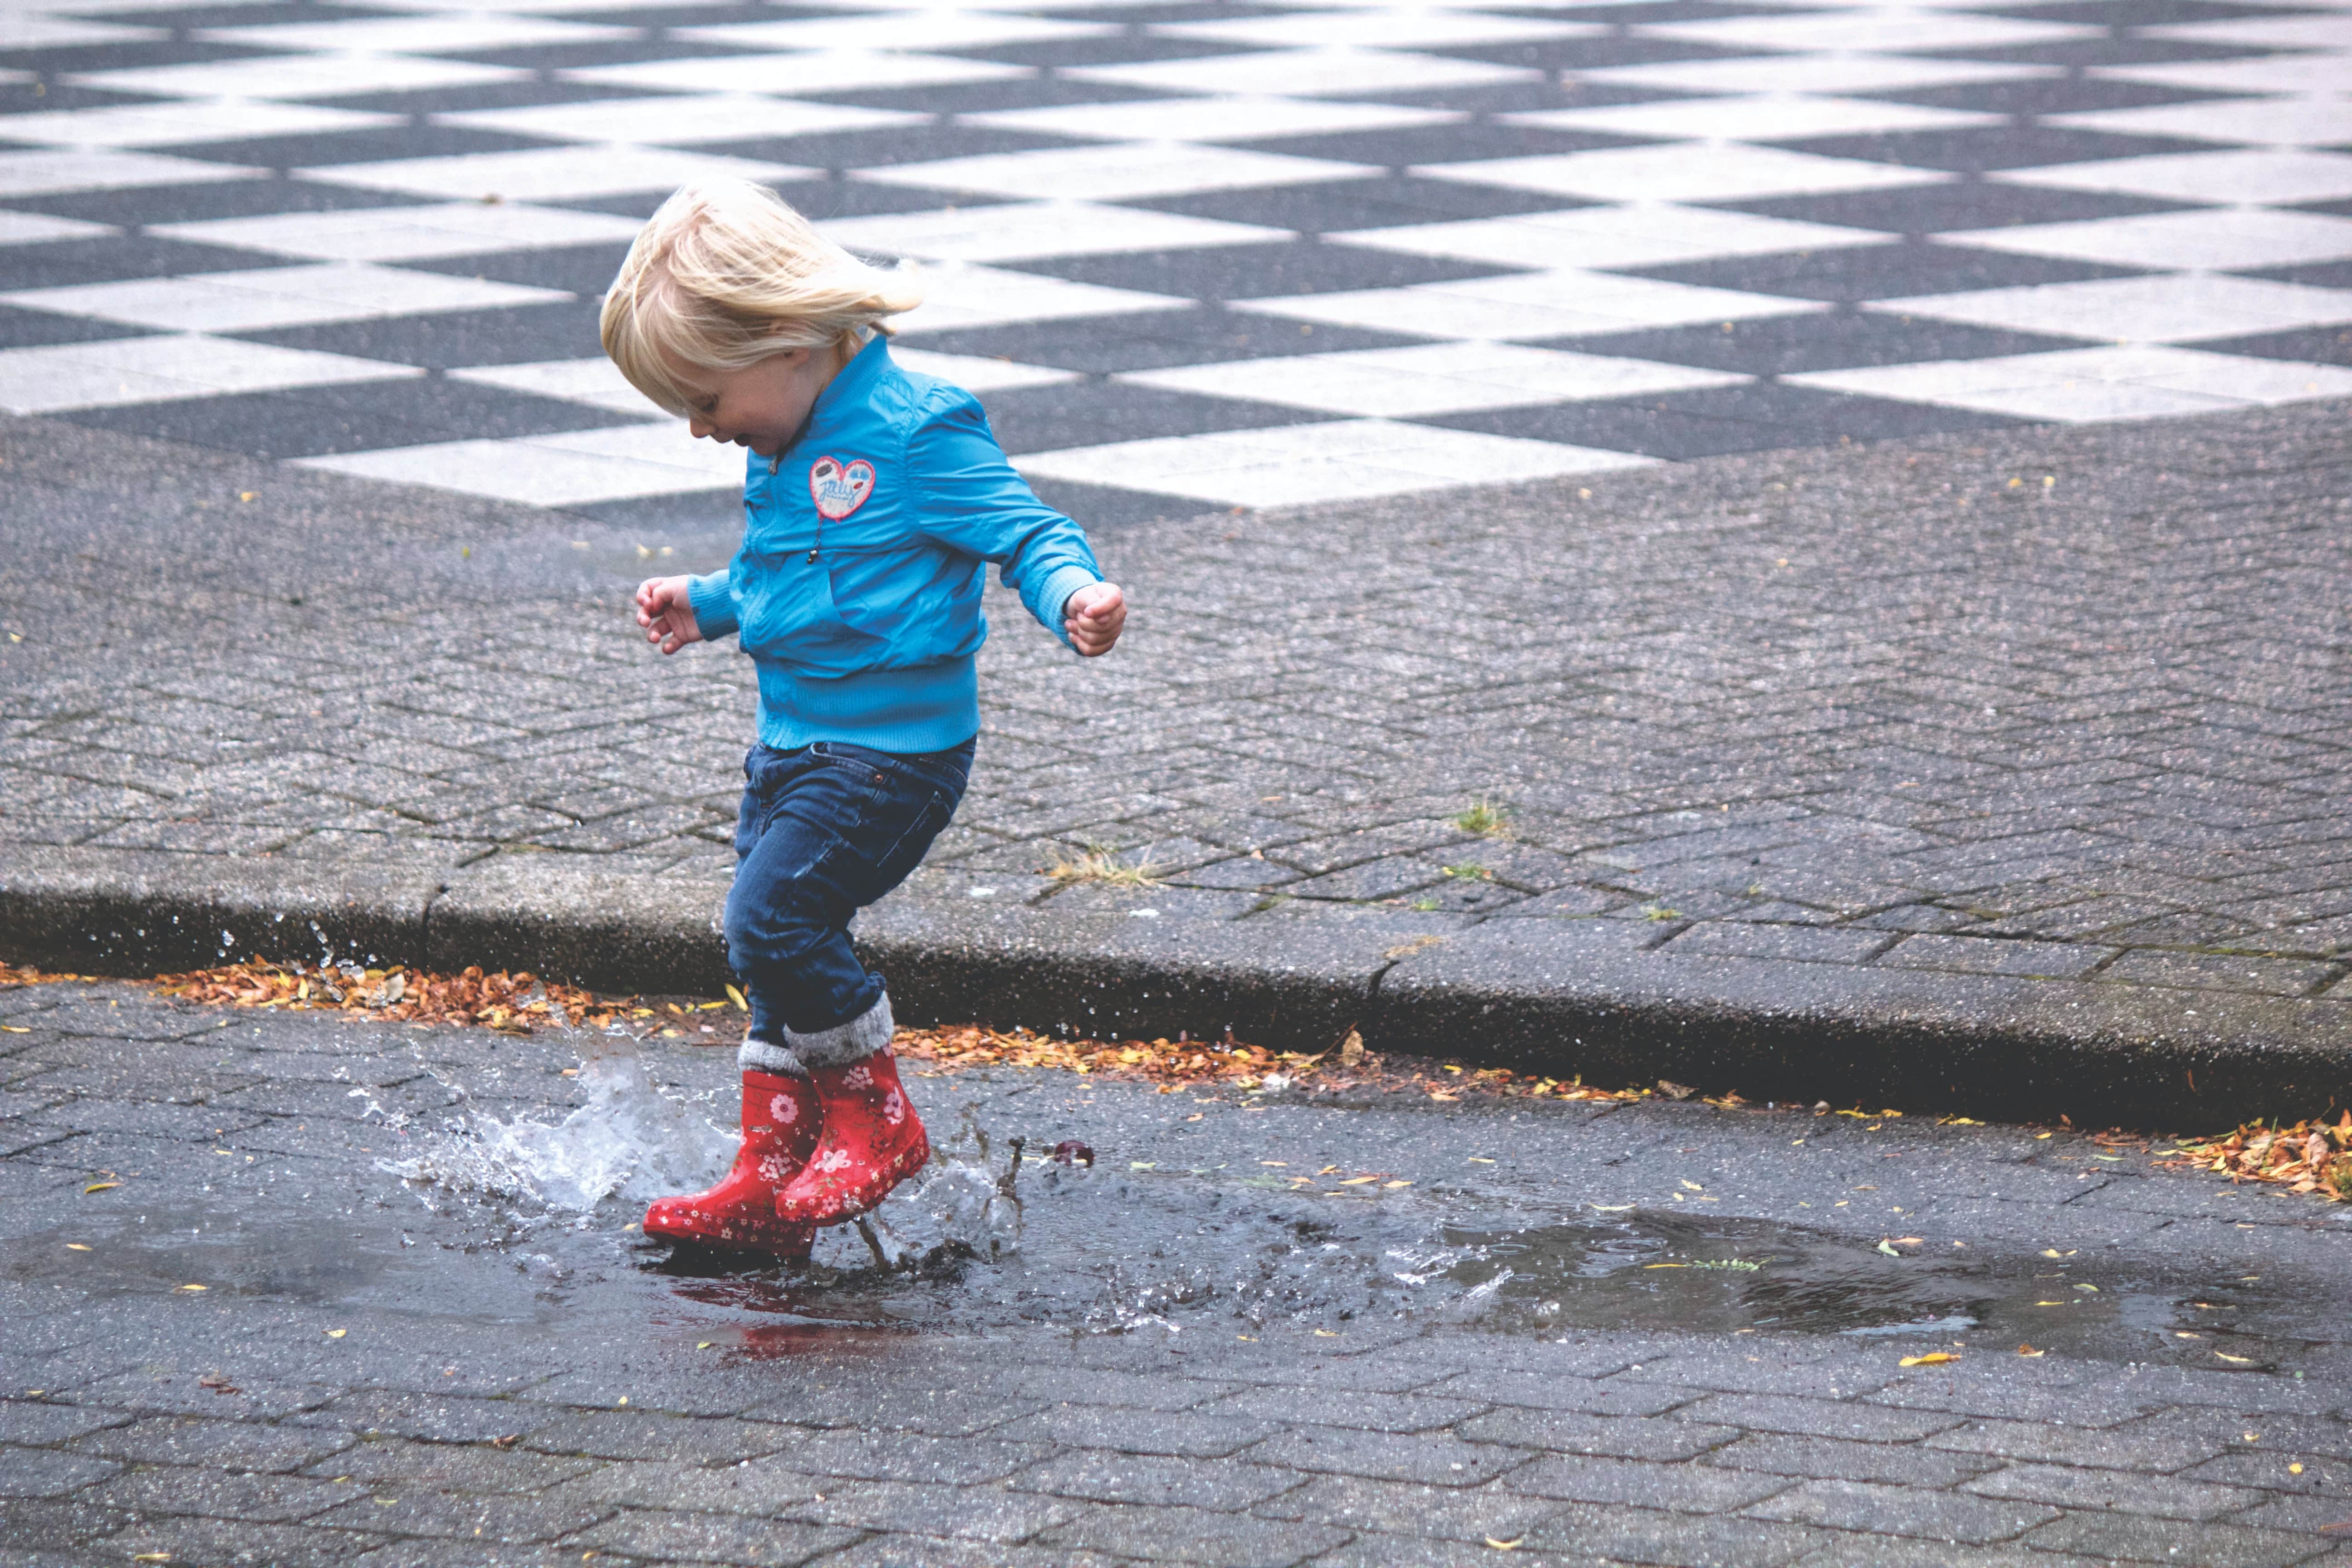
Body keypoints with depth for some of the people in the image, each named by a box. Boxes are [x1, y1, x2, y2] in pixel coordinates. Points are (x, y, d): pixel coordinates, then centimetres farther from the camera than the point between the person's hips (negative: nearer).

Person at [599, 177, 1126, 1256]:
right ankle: (771, 1178, 19)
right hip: (795, 742, 9)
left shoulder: (917, 435, -17)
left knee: (773, 916, -18)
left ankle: (877, 1119, -1)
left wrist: (1074, 596, -35)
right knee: (780, 960, 11)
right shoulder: (784, 451, 11)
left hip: (891, 750, -9)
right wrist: (706, 604, 27)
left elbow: (1024, 533, -16)